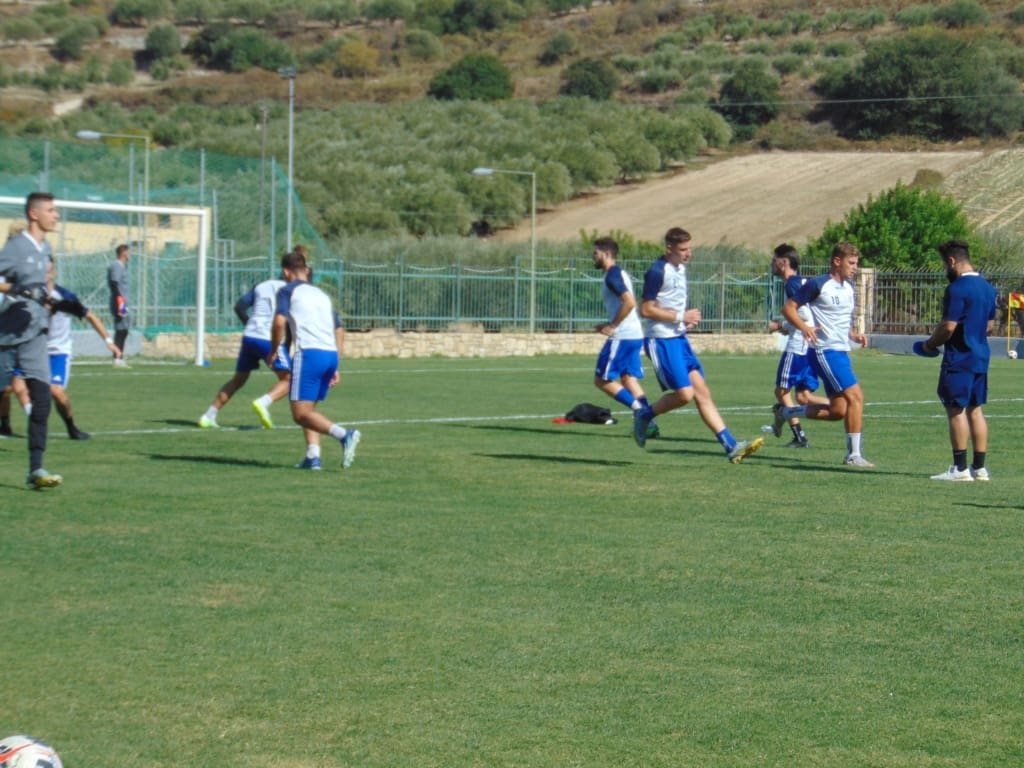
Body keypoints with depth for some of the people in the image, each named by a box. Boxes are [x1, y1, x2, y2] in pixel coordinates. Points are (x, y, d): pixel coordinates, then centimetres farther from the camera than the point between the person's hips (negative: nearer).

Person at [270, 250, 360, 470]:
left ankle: (344, 435, -28)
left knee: (301, 414, -8)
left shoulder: (288, 291, 6)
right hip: (331, 354, 7)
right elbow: (339, 330, 23)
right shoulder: (322, 295, 26)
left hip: (308, 353, -7)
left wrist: (273, 352, 2)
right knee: (307, 409, 18)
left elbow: (280, 321, -10)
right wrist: (335, 367, 24)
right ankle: (313, 456, 2)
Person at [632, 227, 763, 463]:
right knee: (684, 393, -14)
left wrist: (687, 319, 7)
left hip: (679, 338, 9)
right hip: (661, 340, -9)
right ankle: (644, 415, 10)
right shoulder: (657, 272, -15)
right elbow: (646, 310, -18)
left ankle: (731, 446, -1)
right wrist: (681, 317, -16)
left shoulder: (680, 268, 13)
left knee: (702, 392, 3)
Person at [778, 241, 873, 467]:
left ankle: (785, 413, 27)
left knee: (837, 411, 7)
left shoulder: (848, 287, 15)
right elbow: (789, 307, -9)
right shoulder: (818, 284, -10)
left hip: (841, 351, 9)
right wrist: (804, 327, -26)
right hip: (825, 351, -9)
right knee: (855, 396, -16)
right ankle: (854, 455, -10)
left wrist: (854, 335, 9)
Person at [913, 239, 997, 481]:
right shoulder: (987, 287, 12)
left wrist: (930, 344, -3)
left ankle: (960, 468, -5)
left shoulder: (957, 289, -16)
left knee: (956, 410, -4)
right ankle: (979, 467, 12)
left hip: (959, 359, -9)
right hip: (981, 356, 9)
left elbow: (948, 327, -19)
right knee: (975, 410, 11)